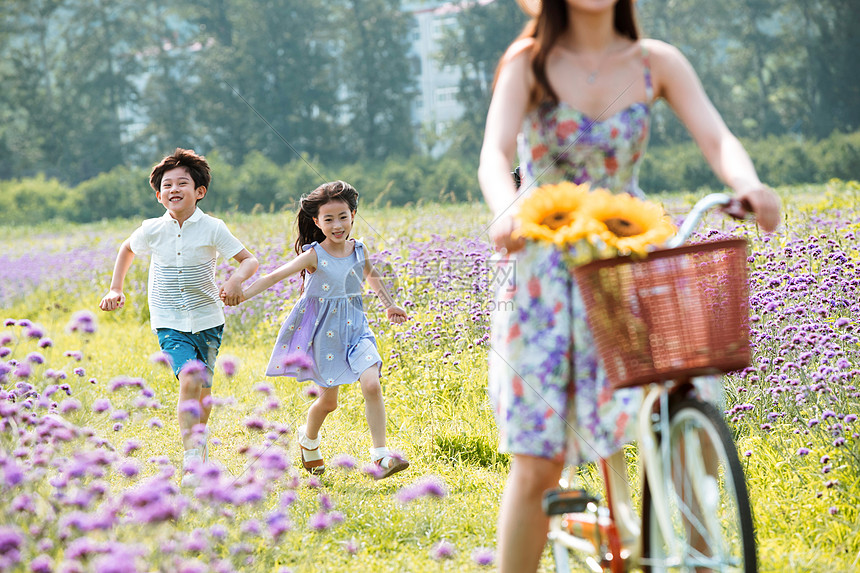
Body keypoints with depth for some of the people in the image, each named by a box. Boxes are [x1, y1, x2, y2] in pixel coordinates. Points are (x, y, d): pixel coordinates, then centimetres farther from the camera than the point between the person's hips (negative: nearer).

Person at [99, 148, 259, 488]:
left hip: (207, 319, 1)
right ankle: (191, 459, -23)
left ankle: (199, 440, 41)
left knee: (203, 387, 11)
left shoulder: (212, 229, -8)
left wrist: (237, 279, -25)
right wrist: (116, 289, 13)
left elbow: (249, 260, -4)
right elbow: (127, 249, 20)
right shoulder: (152, 231, -2)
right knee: (189, 380, -21)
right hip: (170, 322, -1)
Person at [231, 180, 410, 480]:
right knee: (329, 399, 6)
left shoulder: (359, 250, 0)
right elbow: (275, 276, -16)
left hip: (354, 326, 3)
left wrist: (389, 305, 30)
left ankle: (380, 456, -12)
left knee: (372, 384, -18)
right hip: (323, 330, -3)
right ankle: (308, 438, 40)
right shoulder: (314, 256, -13)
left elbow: (371, 275, 22)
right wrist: (239, 295, -24)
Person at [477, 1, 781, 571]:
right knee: (539, 462, -1)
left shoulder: (657, 63, 1)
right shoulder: (528, 63, -3)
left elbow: (717, 139, -11)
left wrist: (749, 185, -34)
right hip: (545, 272, -1)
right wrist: (507, 212, -40)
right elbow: (494, 154, -17)